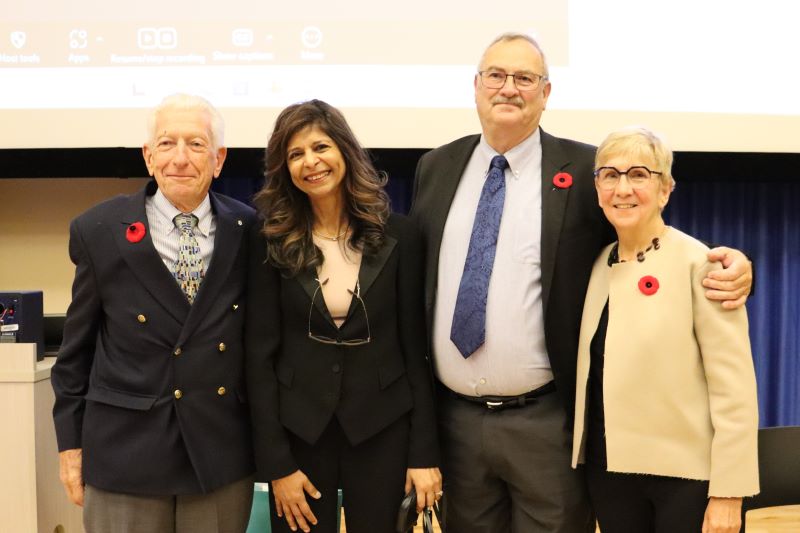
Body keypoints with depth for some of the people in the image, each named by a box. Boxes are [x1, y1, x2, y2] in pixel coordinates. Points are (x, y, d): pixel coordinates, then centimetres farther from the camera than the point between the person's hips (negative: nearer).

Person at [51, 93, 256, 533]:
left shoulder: (248, 230, -2)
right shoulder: (98, 231, -4)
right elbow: (77, 345, 3)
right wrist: (70, 440, 4)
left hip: (224, 454, 1)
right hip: (124, 452, -1)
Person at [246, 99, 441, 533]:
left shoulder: (397, 235, -2)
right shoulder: (271, 243, -3)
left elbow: (415, 347, -1)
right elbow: (259, 355, -4)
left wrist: (425, 450, -5)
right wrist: (276, 462, -8)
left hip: (381, 431, 0)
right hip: (298, 431, 0)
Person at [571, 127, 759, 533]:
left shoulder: (697, 263, -11)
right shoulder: (599, 264, 6)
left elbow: (734, 387, -14)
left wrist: (728, 491, -15)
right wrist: (583, 450, 7)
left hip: (686, 472, -5)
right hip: (609, 467, 5)